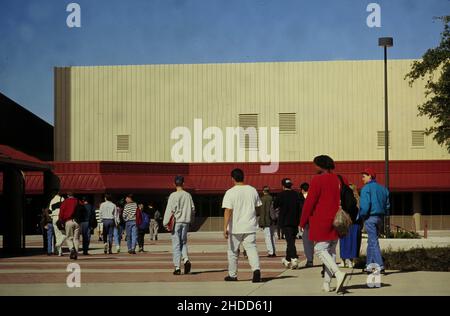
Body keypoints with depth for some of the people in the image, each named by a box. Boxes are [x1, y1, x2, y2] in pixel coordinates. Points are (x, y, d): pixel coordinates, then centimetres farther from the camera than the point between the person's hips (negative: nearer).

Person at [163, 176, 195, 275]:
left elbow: (169, 210, -10)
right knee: (184, 242, 16)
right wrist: (190, 220, 21)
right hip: (185, 222, 4)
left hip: (176, 222, -4)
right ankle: (186, 259, -8)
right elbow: (193, 208, 8)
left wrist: (166, 223, -5)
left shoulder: (173, 195, -8)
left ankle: (177, 267, -2)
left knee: (176, 244, 0)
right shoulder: (188, 195, 4)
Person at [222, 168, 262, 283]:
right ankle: (256, 269, -24)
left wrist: (225, 228, -17)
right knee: (251, 248, -1)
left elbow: (228, 211, -16)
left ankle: (232, 275, 22)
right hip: (250, 227, 3)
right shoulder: (252, 190, 4)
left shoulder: (230, 192, -10)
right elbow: (258, 207, 14)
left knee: (233, 251, 13)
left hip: (235, 228, -3)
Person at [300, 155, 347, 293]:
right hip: (336, 223, 7)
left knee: (320, 249, -5)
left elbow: (309, 202, -11)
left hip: (321, 222, -7)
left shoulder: (318, 180, -9)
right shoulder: (338, 180, 12)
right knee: (331, 251, 11)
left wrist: (303, 222, -4)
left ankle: (338, 273, -24)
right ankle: (326, 283, 11)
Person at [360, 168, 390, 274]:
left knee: (373, 241, -7)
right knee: (371, 240, 16)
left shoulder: (366, 188, -10)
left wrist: (362, 215, -8)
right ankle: (369, 265, 18)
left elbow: (365, 205, -20)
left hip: (370, 217, -8)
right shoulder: (383, 189, 14)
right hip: (380, 218, 8)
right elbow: (387, 205, 14)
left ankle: (380, 266, -13)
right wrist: (383, 214, 18)